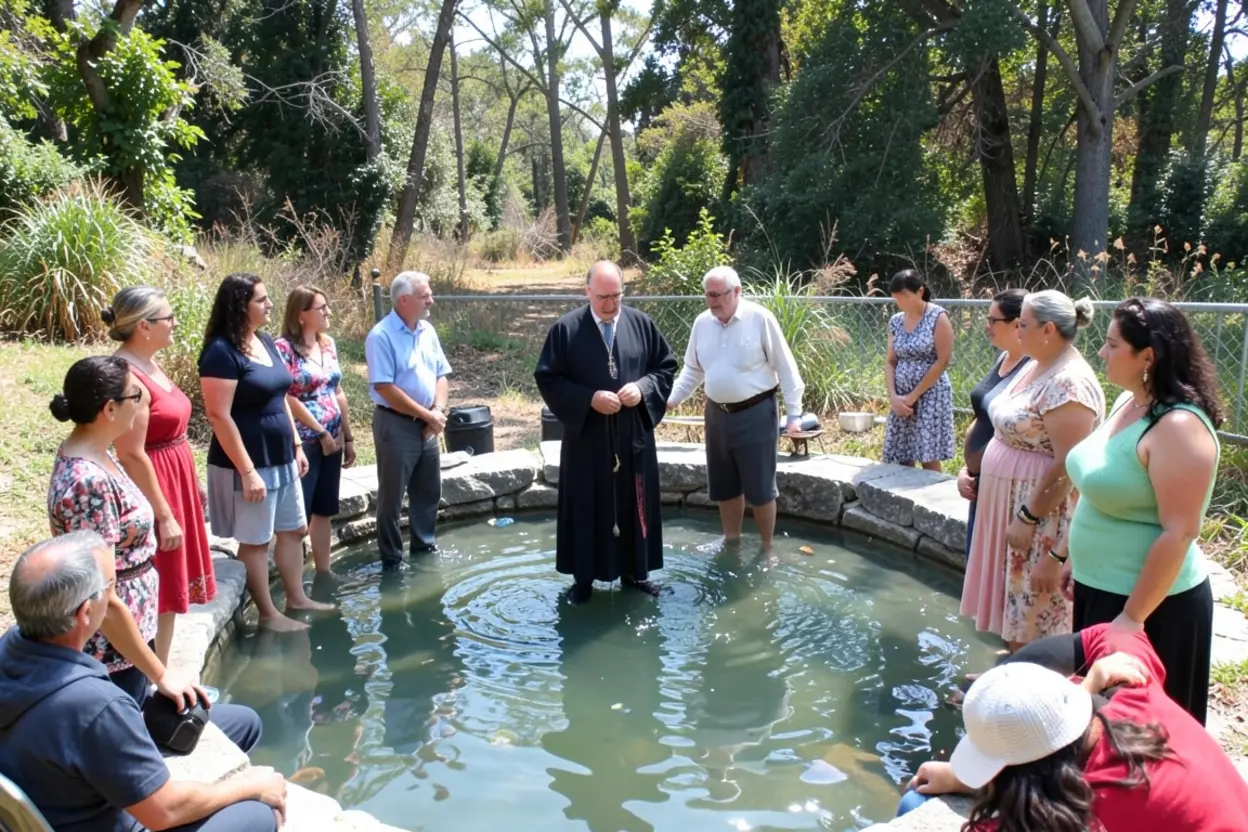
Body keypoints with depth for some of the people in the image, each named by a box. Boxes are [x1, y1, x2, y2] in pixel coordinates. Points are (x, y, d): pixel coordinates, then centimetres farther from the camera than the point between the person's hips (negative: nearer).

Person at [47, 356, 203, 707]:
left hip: (127, 631, 9)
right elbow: (103, 601, -26)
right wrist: (160, 674, -20)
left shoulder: (86, 452, 0)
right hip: (112, 650, -9)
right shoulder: (89, 481, -28)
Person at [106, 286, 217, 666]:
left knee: (170, 588, 17)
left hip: (175, 480, 10)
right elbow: (131, 455, -23)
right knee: (157, 592, 0)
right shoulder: (127, 376, -22)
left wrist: (193, 481, 20)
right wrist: (163, 515, -20)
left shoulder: (148, 363, 8)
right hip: (153, 486, -10)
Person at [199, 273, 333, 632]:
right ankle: (268, 614, 19)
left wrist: (296, 445, 14)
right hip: (248, 463, -9)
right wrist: (247, 471, -22)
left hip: (280, 458, 9)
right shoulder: (221, 352, -19)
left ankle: (296, 598, 32)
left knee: (294, 529, 17)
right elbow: (219, 416, -21)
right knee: (255, 540, 6)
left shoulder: (266, 341, 8)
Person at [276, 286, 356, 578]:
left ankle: (323, 571, 25)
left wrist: (348, 437, 14)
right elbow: (287, 398, -15)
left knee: (325, 511, 14)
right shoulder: (284, 348, -12)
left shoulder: (329, 344, 10)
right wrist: (320, 432, -11)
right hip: (303, 442, -7)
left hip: (332, 440, 7)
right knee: (297, 514, -2)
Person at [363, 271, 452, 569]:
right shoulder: (381, 336, -16)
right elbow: (385, 388, -20)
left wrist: (438, 412, -7)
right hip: (396, 425, -7)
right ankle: (392, 559, 18)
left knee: (429, 491, 17)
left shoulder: (428, 331, 6)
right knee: (392, 496, 5)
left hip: (427, 426, 7)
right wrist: (428, 415, -16)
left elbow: (441, 375, 10)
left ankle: (425, 545, 35)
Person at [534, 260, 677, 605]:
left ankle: (634, 571, 28)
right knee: (586, 506, 7)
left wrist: (643, 388, -13)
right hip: (585, 436, -2)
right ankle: (583, 577, 20)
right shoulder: (565, 329, -7)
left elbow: (666, 365, 7)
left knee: (635, 503, 12)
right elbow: (547, 378, -6)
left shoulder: (642, 323, 0)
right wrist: (589, 399, -18)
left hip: (634, 435, 2)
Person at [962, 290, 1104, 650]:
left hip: (1043, 515, -10)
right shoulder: (1038, 367, 9)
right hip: (1012, 501, 10)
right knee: (1016, 605, 20)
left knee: (1034, 611, 4)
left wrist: (1027, 517, -22)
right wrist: (972, 469, 14)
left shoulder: (1067, 383, -22)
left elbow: (1067, 466, -25)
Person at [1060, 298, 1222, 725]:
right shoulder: (1127, 402, 3)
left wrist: (1132, 617, -22)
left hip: (1150, 602, -8)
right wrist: (1076, 555, 19)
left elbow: (1178, 533, -25)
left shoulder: (1177, 426, -24)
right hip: (1100, 588, 8)